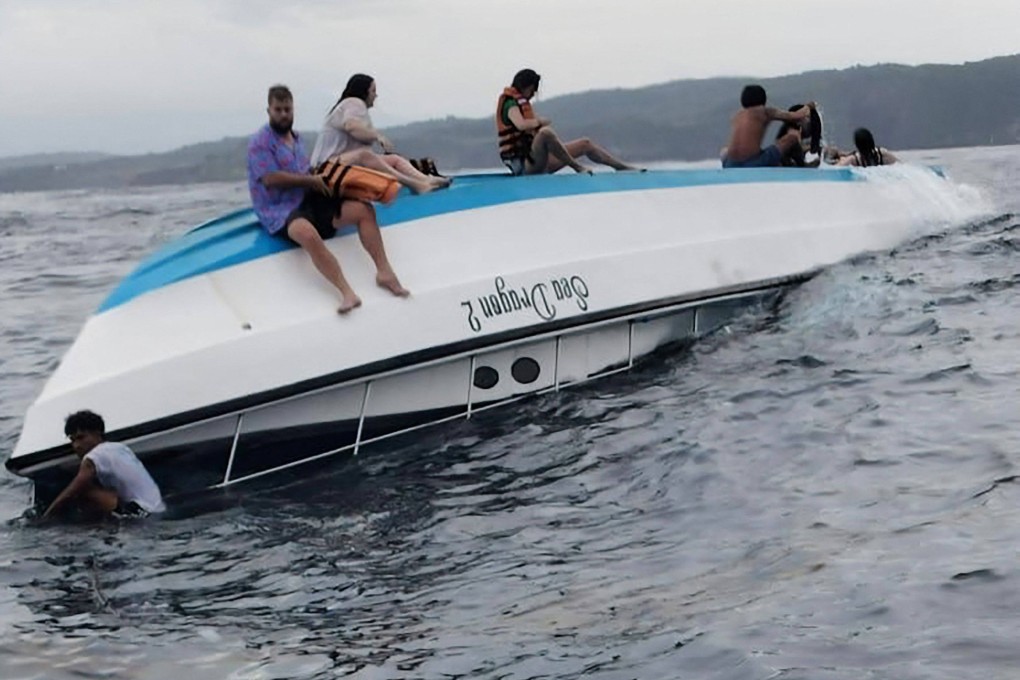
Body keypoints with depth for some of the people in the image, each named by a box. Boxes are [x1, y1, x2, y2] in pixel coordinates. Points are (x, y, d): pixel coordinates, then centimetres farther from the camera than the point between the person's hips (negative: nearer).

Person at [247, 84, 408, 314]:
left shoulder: (296, 138, 21)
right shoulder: (260, 142, -5)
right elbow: (270, 179, -16)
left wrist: (321, 177, 8)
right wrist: (310, 180, -9)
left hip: (309, 201, 8)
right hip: (280, 211, -8)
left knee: (364, 209, -7)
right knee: (308, 234, -41)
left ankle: (384, 271, -10)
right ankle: (347, 293, -46)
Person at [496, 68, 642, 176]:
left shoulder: (522, 102, 22)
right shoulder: (511, 103, -11)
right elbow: (520, 124, -31)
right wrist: (540, 122, -14)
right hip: (524, 165, -11)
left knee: (585, 144, 12)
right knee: (546, 132, -40)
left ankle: (624, 167, 16)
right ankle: (577, 167, -30)